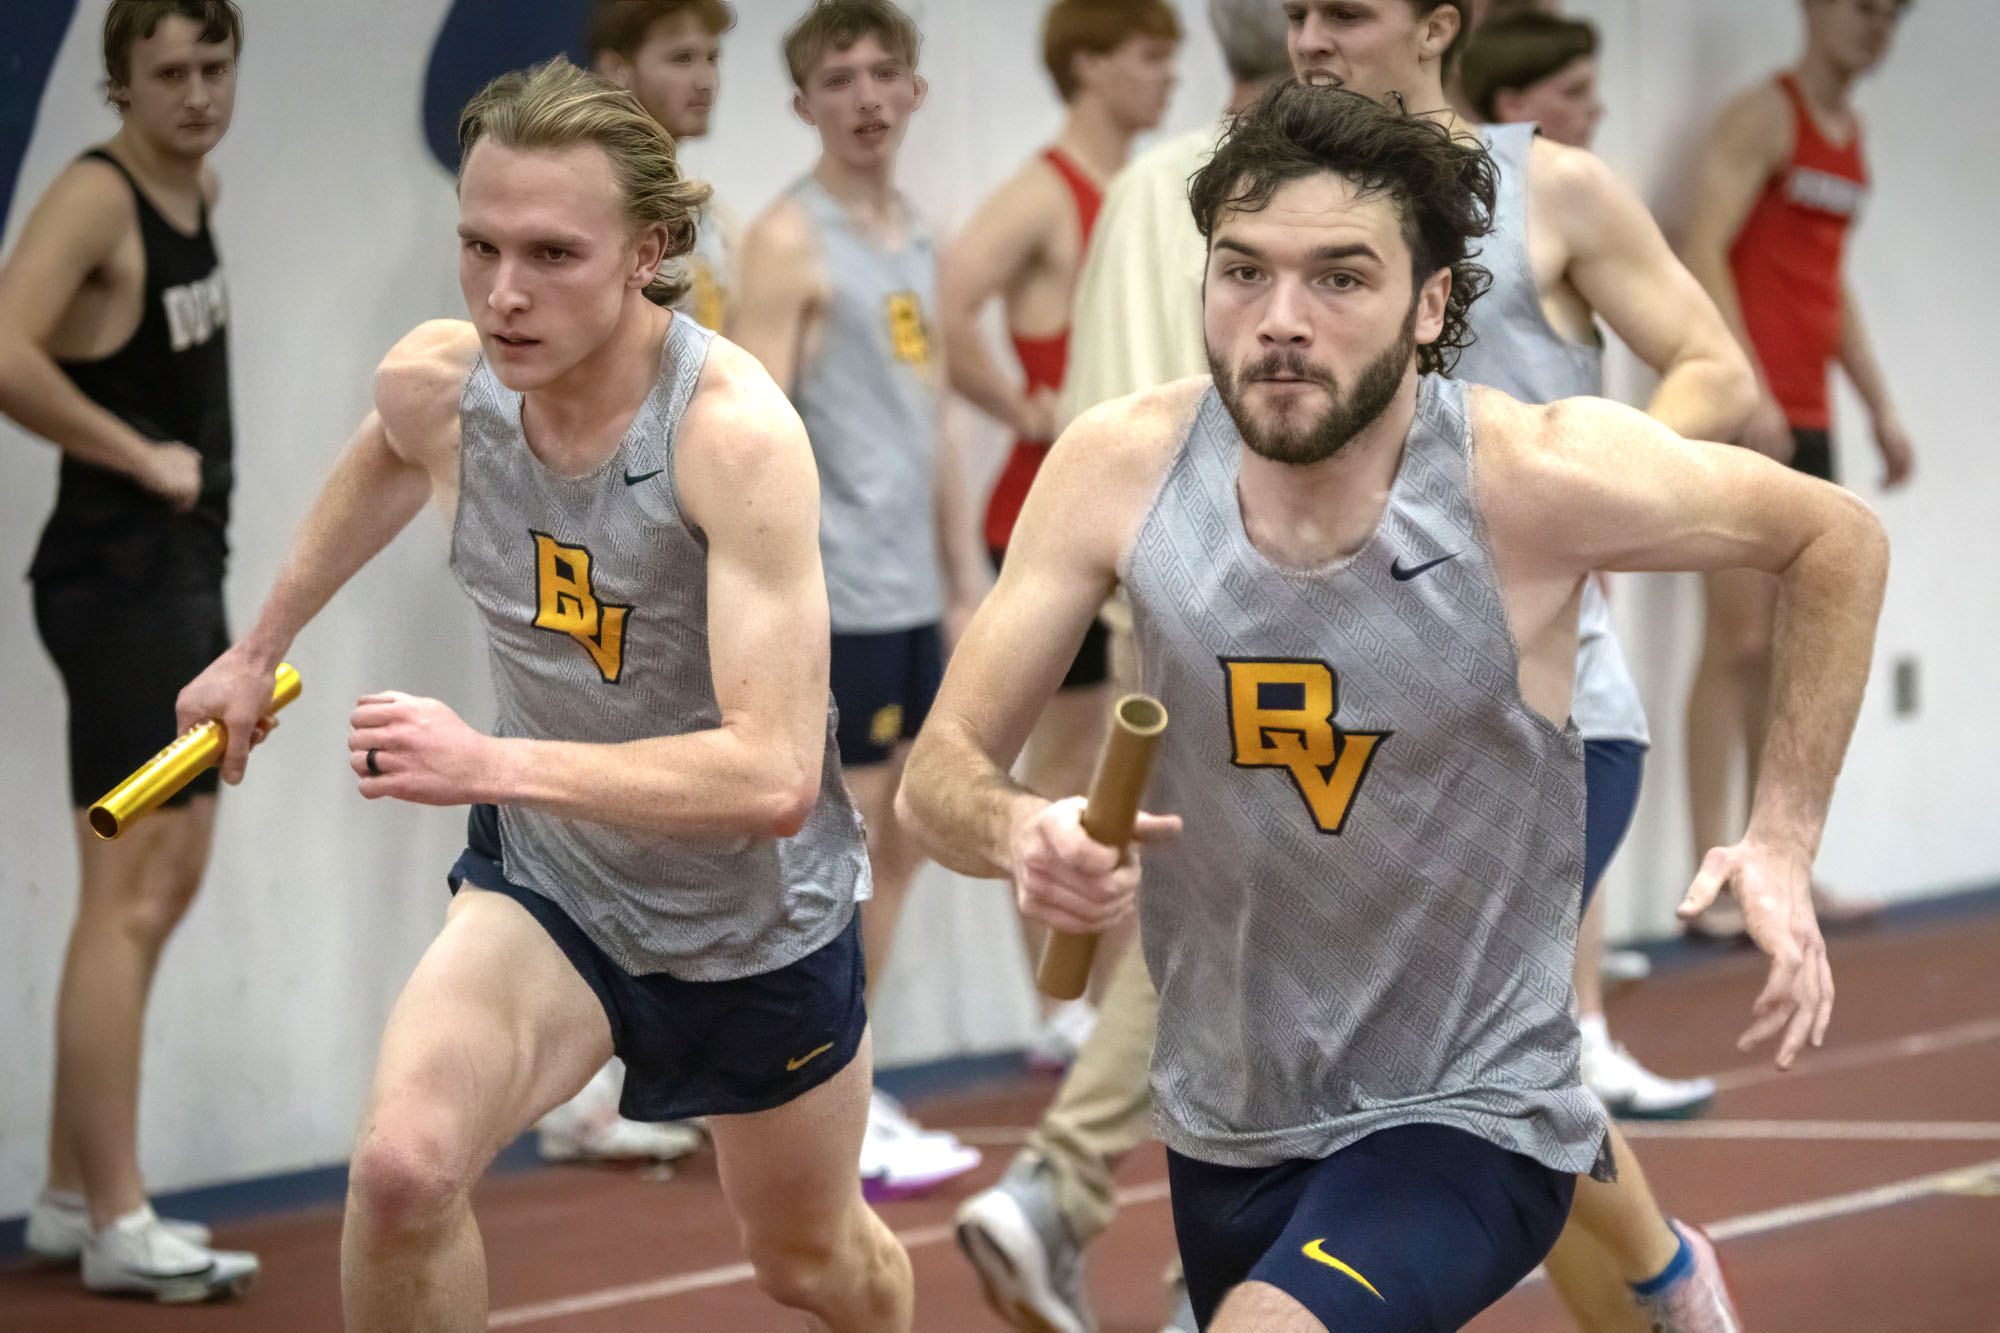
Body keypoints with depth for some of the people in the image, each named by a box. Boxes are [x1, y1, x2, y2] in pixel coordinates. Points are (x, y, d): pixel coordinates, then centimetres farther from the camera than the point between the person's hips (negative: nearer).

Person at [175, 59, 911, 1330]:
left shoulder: (735, 429, -32)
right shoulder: (435, 382, -15)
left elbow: (774, 775, -39)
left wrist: (493, 764, -42)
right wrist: (261, 648, 21)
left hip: (761, 922, -3)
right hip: (547, 884, 3)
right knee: (400, 1170, -26)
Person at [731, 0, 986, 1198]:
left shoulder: (920, 239, 14)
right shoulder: (791, 241, -10)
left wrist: (967, 576, 17)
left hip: (912, 593, 8)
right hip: (834, 597, -8)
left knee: (897, 847, 11)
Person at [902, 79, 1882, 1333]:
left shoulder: (1534, 479, -20)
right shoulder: (1119, 467, -13)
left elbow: (1839, 539, -3)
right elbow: (943, 768, -7)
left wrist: (1785, 843, -9)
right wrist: (1021, 832, -30)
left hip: (1466, 1121, -5)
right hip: (1221, 1126, 5)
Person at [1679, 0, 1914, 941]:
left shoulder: (1849, 129, 18)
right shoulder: (1765, 116, -7)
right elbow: (1703, 250, -16)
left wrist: (1880, 408, 20)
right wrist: (1747, 389, -24)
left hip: (1805, 421, 8)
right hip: (1744, 415, -8)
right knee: (1740, 640, -10)